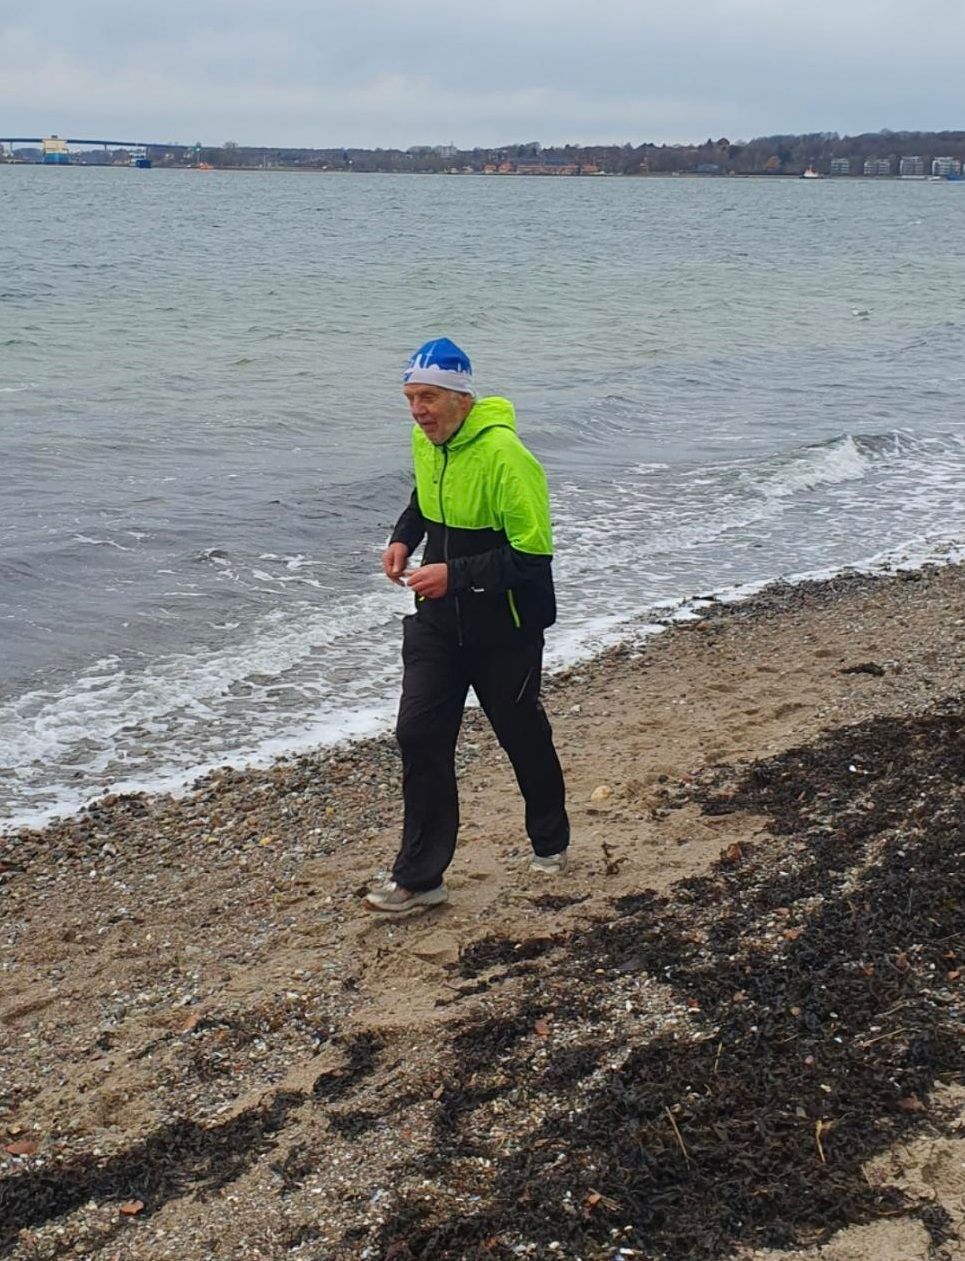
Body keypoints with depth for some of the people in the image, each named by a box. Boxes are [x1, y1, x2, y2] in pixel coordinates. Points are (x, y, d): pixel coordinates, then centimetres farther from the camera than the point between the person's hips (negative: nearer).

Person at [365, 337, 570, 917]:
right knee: (420, 736, -2)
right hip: (438, 622, 6)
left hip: (504, 627, -6)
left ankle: (551, 842, 39)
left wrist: (454, 575, -29)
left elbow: (533, 556, -27)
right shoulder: (426, 442, 1)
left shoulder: (505, 457, -25)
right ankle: (419, 877, 5)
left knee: (524, 737, 13)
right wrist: (404, 538, 4)